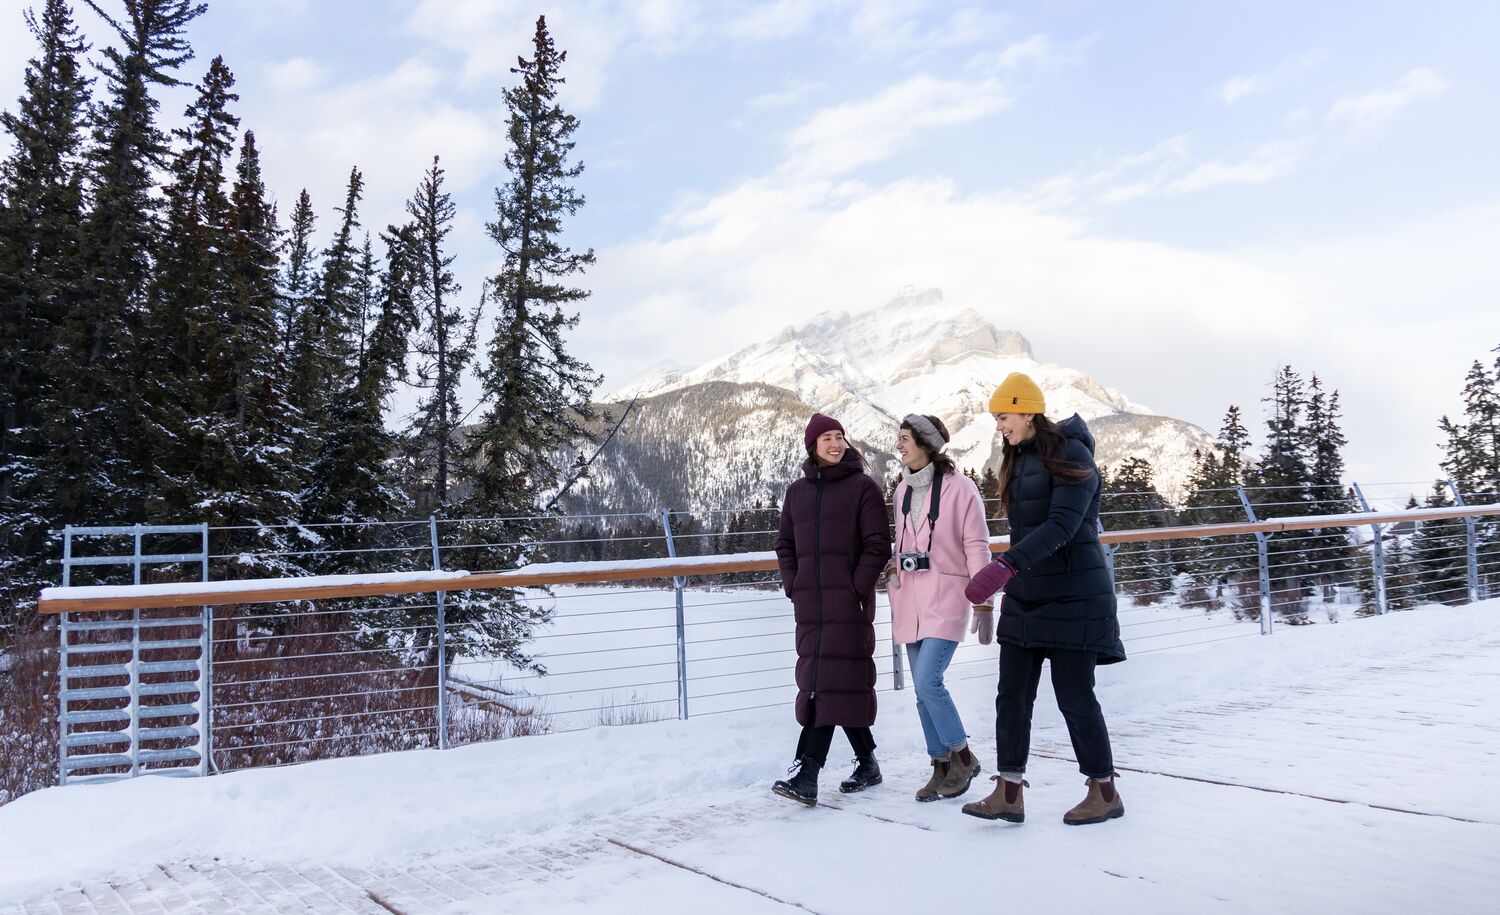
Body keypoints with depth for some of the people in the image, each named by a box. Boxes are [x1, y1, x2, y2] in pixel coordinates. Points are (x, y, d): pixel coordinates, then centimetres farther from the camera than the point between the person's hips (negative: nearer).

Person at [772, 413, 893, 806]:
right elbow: (785, 545, 19)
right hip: (810, 607, 5)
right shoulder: (797, 492, 14)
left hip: (849, 605, -5)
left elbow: (878, 545, -4)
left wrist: (857, 589, -11)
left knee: (829, 684, -10)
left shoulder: (862, 487, 0)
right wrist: (793, 588, 6)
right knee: (844, 685, 10)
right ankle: (867, 762, 25)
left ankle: (806, 776, -14)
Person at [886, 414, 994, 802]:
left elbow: (977, 548, -10)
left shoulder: (959, 487, -9)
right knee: (923, 690, 8)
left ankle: (963, 756, 7)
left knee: (928, 681, -15)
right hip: (910, 601, 7)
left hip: (946, 598, -7)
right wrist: (893, 578, 13)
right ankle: (942, 768, 20)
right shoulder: (902, 491, 10)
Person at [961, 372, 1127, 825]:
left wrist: (1005, 565, -36)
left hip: (1072, 595, -8)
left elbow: (1061, 526, -25)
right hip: (1025, 596, 8)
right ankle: (1009, 793, 8)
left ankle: (1105, 792, 18)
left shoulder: (1071, 456, -14)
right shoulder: (1018, 460, 11)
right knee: (1012, 695, 3)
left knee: (1074, 696, 0)